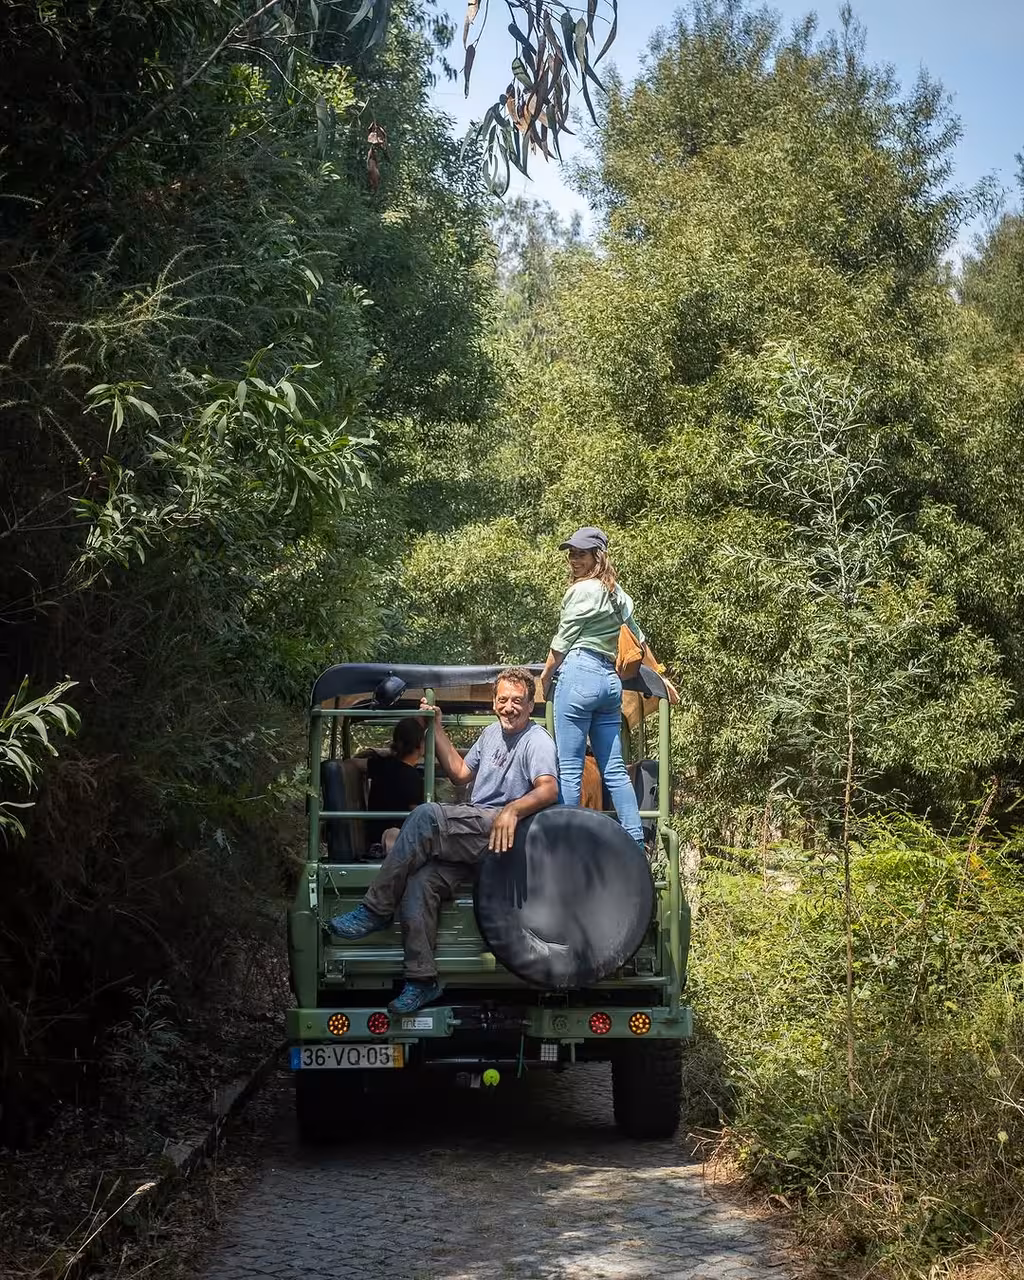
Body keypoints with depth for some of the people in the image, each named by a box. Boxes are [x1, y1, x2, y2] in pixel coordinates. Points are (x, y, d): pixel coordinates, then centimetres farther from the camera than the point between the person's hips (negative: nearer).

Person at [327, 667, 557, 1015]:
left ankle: (375, 910, -23)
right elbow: (460, 774, 31)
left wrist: (512, 810, -38)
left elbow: (549, 789, -19)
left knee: (427, 816, -30)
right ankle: (422, 978, -19)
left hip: (502, 832, -8)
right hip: (470, 836, 8)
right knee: (420, 880, -19)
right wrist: (437, 730, 23)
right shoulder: (492, 732, 24)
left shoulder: (536, 740, -2)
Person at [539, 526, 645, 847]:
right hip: (610, 680, 8)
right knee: (614, 769, 7)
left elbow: (562, 641, -1)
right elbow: (638, 638, 27)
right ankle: (636, 842, 3)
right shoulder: (616, 592, 19)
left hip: (579, 674, -8)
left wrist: (545, 677, 12)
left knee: (569, 769, -6)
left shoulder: (583, 590, -5)